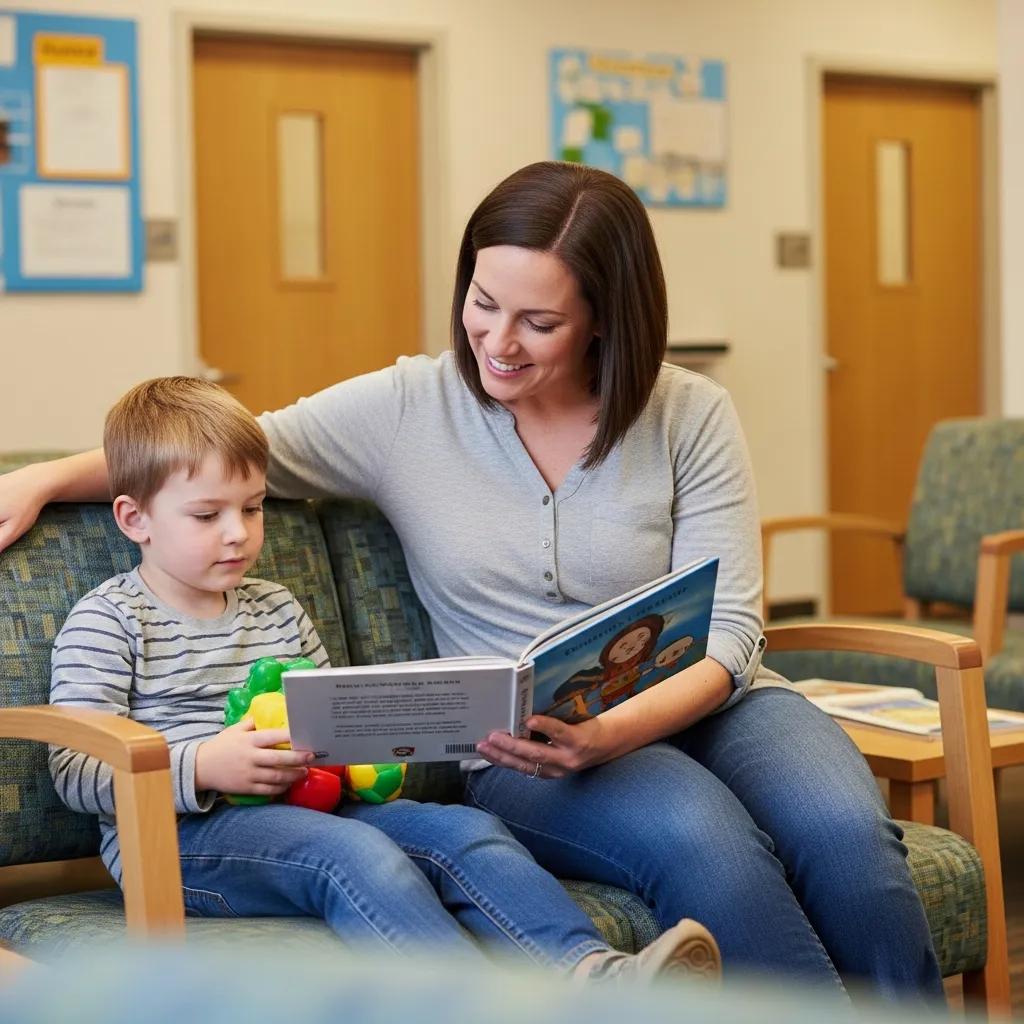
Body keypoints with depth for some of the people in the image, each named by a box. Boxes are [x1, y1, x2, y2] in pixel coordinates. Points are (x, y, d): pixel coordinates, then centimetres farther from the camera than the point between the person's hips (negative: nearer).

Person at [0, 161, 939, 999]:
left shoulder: (691, 418, 2)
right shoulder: (409, 410, 4)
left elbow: (725, 634, -3)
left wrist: (616, 729, -21)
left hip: (700, 706, 2)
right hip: (529, 755, -1)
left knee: (844, 831, -32)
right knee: (705, 842, -34)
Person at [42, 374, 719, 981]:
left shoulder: (276, 609, 22)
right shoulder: (107, 621, 1)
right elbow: (73, 771, -8)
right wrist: (203, 768, -22)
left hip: (303, 810, 6)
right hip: (179, 835, -6)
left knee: (464, 830, -18)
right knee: (353, 853, -34)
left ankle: (591, 968, -39)